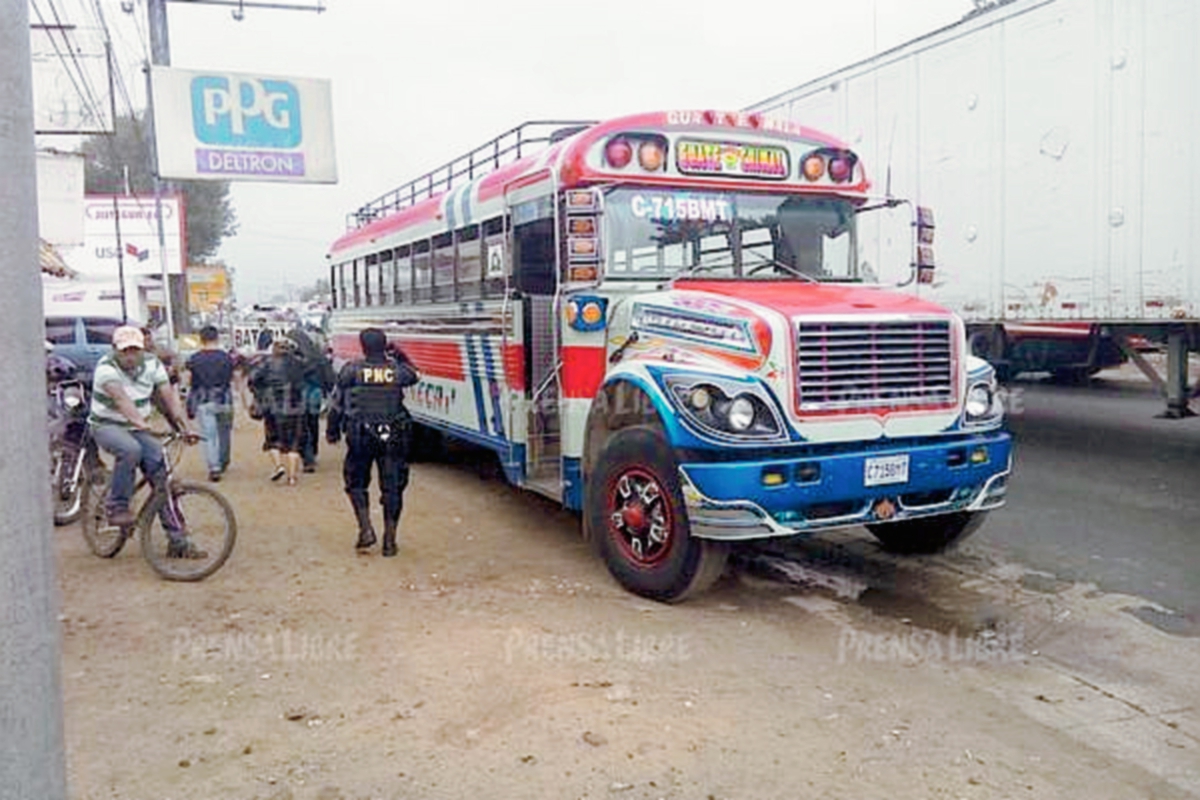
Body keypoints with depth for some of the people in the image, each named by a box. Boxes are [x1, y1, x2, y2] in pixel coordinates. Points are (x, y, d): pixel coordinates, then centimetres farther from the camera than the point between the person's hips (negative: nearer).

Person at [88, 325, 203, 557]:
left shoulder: (152, 364, -4)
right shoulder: (106, 367, -19)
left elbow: (169, 395, -13)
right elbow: (120, 398, -36)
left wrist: (186, 427, -26)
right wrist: (139, 421, -54)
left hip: (139, 428, 4)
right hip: (107, 425, -4)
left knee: (161, 473, -11)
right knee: (131, 450, -38)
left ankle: (177, 541, -7)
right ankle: (117, 507, -17)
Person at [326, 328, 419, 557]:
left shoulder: (351, 370, -3)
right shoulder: (397, 370, 0)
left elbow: (337, 403, 3)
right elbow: (416, 375, 24)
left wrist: (332, 431, 14)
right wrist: (401, 357, 28)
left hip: (360, 437, -1)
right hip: (393, 438, 1)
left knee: (356, 484, 17)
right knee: (392, 488, 7)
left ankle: (366, 530, 3)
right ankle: (389, 540, 9)